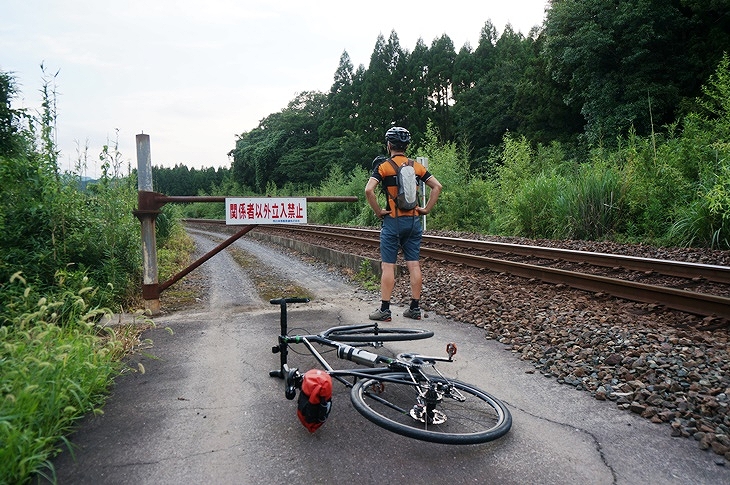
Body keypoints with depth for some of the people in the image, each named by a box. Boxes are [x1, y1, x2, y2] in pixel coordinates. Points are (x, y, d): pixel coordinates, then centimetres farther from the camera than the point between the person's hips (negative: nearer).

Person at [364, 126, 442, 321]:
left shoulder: (384, 167, -6)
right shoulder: (416, 166, 7)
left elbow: (368, 190, -19)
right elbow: (437, 186, 2)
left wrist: (378, 211, -9)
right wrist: (426, 209, 5)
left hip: (392, 221, -4)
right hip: (414, 221, 4)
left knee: (388, 266, 1)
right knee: (414, 264, 7)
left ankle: (385, 309, 4)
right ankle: (415, 308, 12)